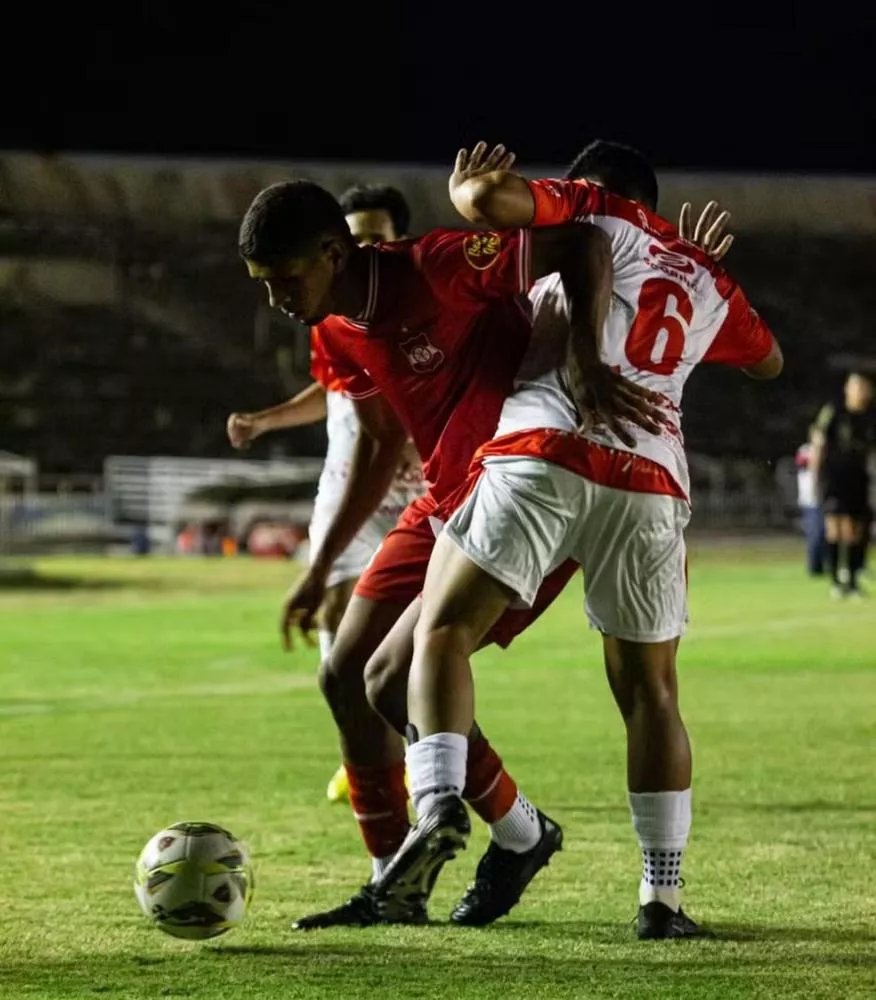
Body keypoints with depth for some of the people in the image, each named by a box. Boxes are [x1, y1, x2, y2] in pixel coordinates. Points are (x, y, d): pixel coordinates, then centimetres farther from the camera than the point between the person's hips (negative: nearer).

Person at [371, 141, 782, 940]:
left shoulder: (597, 213, 13)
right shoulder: (707, 281, 27)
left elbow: (488, 200, -3)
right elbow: (768, 361, 46)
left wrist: (466, 186, 19)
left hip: (544, 454, -4)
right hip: (650, 483, 4)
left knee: (443, 632, 1)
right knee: (649, 690, 12)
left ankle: (438, 805, -23)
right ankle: (663, 898, 10)